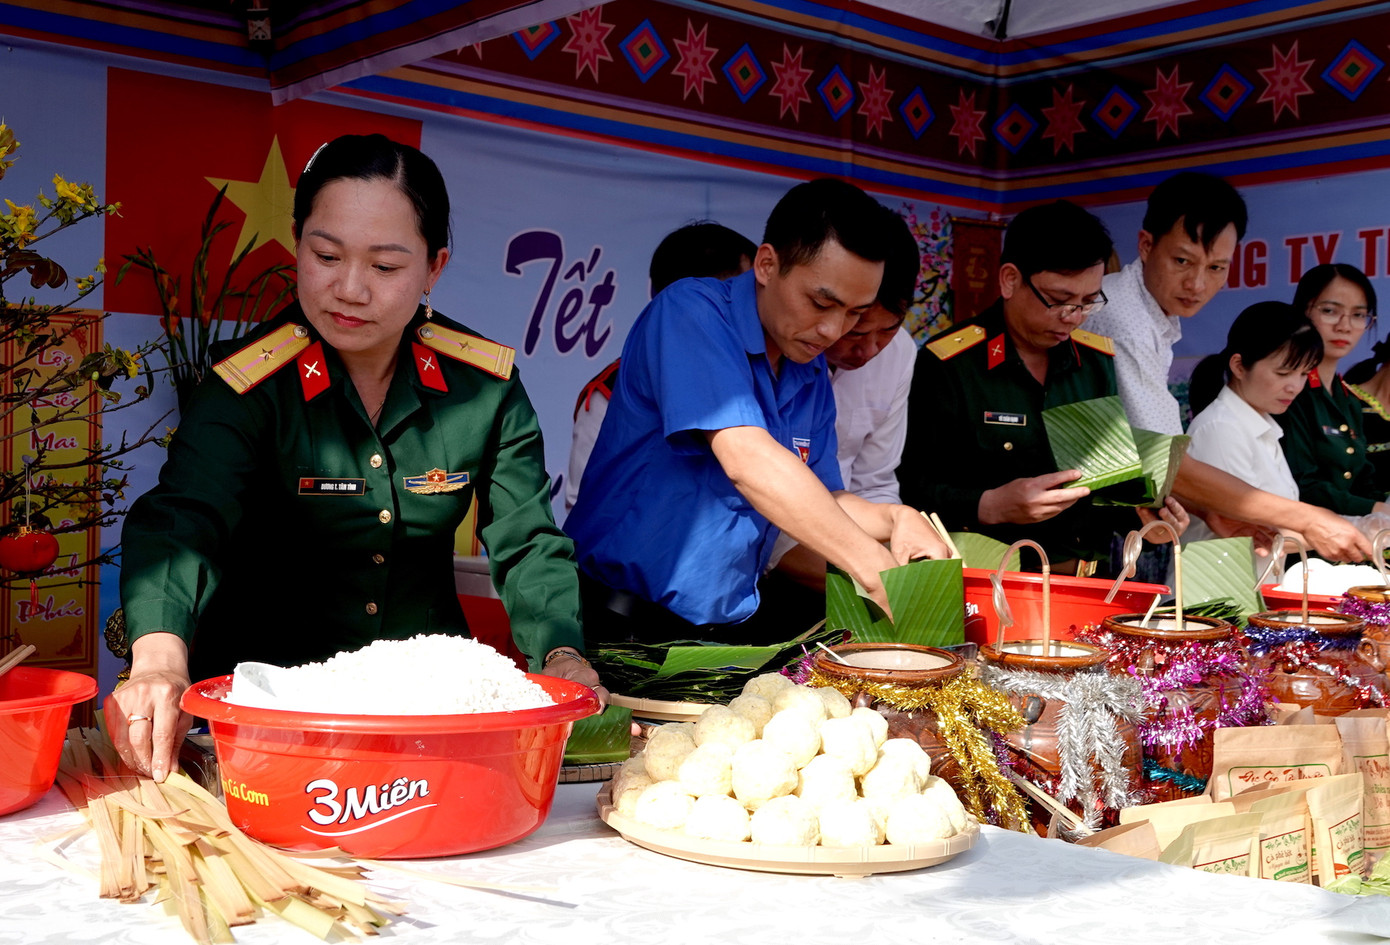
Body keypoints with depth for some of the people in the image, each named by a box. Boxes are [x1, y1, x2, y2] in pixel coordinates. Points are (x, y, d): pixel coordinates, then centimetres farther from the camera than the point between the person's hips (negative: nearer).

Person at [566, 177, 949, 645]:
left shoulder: (812, 369, 10)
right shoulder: (691, 312, -13)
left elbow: (820, 502, 16)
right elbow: (746, 461, -25)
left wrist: (893, 519, -6)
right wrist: (876, 570, -26)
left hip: (731, 625, 6)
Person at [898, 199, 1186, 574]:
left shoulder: (1098, 360, 14)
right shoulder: (946, 365, -5)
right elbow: (912, 490, -7)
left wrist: (1142, 510, 5)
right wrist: (990, 507, -20)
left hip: (1089, 582, 4)